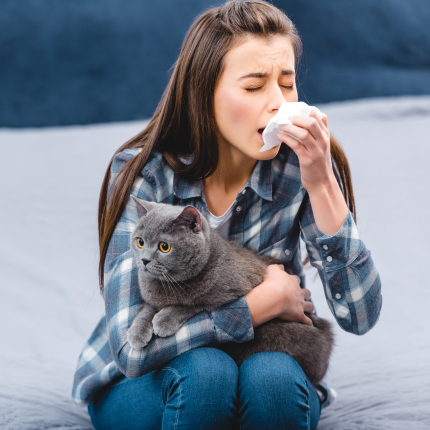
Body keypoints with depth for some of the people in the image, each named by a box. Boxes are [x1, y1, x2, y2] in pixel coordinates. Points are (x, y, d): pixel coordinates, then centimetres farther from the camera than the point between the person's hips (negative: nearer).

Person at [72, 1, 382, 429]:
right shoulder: (144, 174, -20)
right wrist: (266, 299, -22)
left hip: (268, 383, 2)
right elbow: (133, 346, -26)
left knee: (273, 376, -32)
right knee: (203, 372, -34)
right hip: (141, 385, -1)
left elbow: (359, 315, -19)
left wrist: (321, 184, -29)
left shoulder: (300, 165, -15)